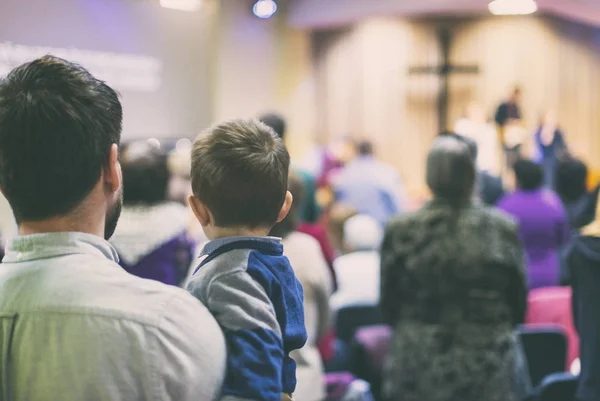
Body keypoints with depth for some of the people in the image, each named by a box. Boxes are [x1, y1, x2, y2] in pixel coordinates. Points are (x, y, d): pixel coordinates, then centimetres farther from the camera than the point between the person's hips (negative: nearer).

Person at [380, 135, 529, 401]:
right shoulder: (503, 229, -6)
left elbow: (389, 308, 0)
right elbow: (519, 305, 3)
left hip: (419, 370, 0)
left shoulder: (400, 232, -8)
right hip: (491, 369, 1)